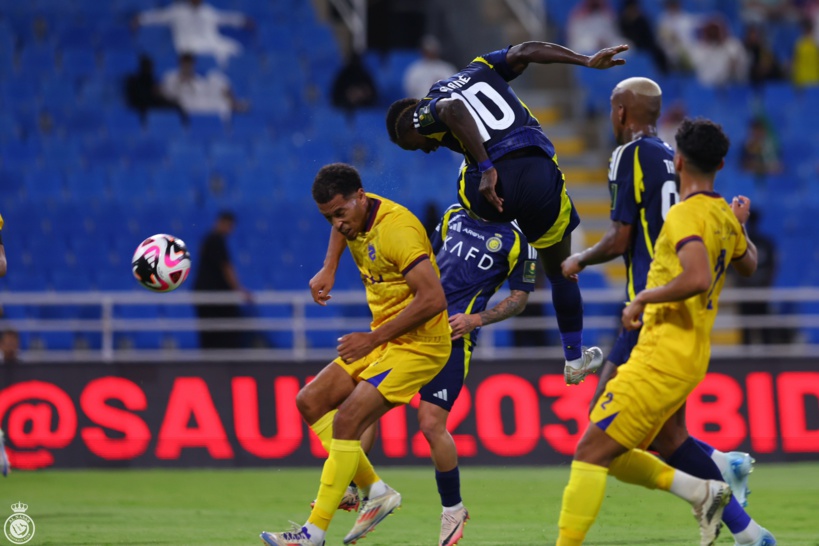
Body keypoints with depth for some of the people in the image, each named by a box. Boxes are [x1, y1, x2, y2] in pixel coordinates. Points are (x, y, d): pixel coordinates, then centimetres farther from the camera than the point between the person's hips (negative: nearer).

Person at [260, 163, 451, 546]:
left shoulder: (396, 228, -24)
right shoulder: (353, 217, 3)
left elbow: (433, 299, -29)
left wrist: (373, 338, -23)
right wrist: (328, 270, 15)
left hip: (418, 344, -10)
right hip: (382, 340, 10)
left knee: (347, 419, -20)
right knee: (310, 402, 6)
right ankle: (376, 491, 7)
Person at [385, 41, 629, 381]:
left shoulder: (426, 113, 13)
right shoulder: (479, 69, 28)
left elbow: (454, 110, -12)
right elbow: (524, 52, 13)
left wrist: (487, 169, -16)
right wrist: (587, 61, 5)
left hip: (495, 186, -3)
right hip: (541, 172, 3)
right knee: (560, 270, 23)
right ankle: (575, 359, 34)